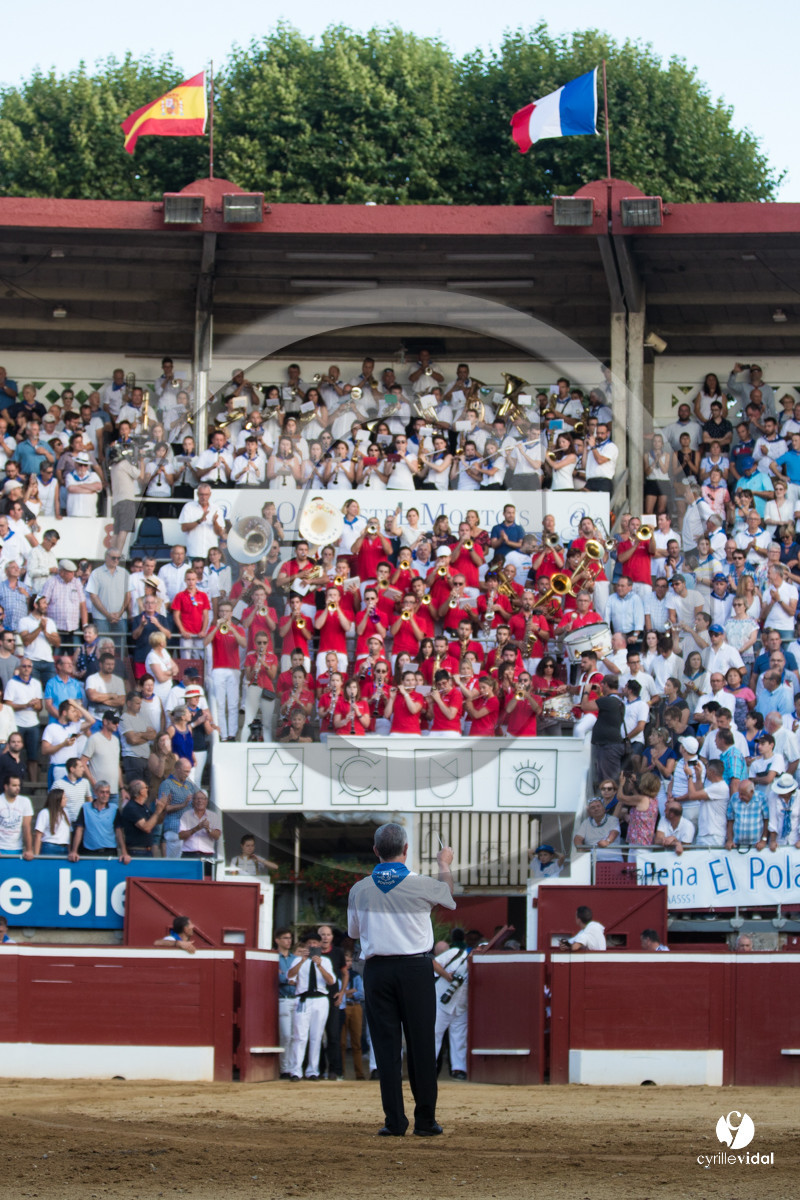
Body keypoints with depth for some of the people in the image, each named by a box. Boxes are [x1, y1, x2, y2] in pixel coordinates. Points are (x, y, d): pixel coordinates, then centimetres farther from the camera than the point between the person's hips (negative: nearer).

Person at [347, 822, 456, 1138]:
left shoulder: (359, 890, -1)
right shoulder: (422, 886, -6)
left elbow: (353, 931, 14)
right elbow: (448, 895, 18)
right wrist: (444, 865, 37)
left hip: (377, 969, 2)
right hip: (415, 968, -2)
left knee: (386, 1046, 3)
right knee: (421, 1046, 4)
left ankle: (394, 1121, -1)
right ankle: (425, 1120, 6)